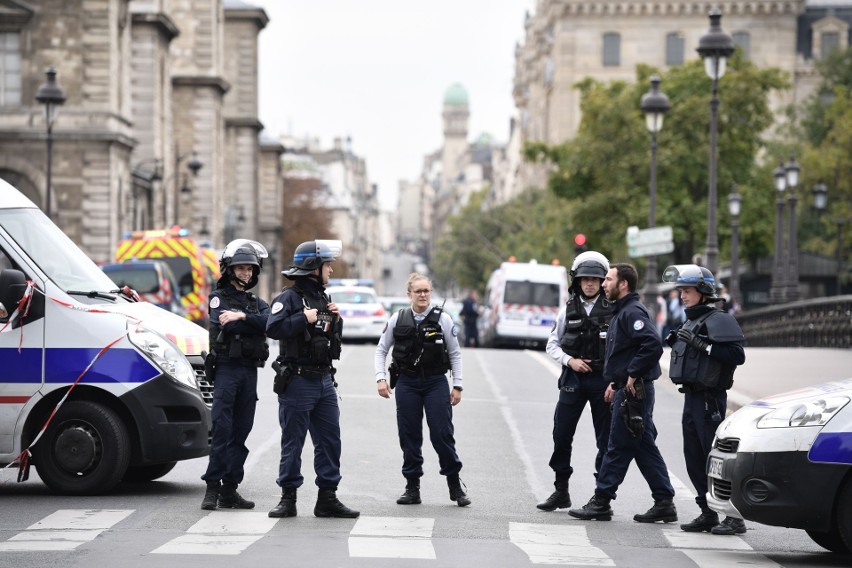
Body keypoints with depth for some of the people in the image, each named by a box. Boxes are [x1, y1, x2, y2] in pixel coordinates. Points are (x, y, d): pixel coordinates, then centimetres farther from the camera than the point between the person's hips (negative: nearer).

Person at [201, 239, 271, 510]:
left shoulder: (257, 302, 18)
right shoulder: (218, 298, 5)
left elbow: (270, 322, -4)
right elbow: (223, 324, -16)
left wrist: (242, 317, -16)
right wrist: (254, 323, -12)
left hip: (250, 371, 5)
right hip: (226, 368, -5)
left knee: (240, 432, 5)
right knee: (222, 429, -11)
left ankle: (229, 490, 8)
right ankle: (213, 487, -11)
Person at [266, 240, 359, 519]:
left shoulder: (323, 298, 16)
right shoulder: (289, 298, -10)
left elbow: (334, 338, 25)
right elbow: (273, 329, -25)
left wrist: (335, 320, 6)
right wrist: (304, 318, -21)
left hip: (324, 380, 8)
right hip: (297, 381, -8)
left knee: (330, 440, 7)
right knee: (292, 442, 0)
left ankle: (327, 498, 13)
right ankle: (288, 498, 8)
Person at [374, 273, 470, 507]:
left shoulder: (442, 319, -1)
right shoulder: (398, 319, 2)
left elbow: (455, 353, 5)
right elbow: (381, 350, 11)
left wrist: (457, 386, 1)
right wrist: (381, 379, -1)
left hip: (436, 382, -2)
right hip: (407, 383, 2)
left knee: (442, 433, -5)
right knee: (409, 435, 3)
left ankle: (455, 485, 7)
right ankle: (412, 487, 12)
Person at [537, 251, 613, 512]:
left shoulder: (613, 310, -2)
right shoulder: (568, 309, 6)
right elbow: (552, 344, 12)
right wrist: (570, 360, -5)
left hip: (603, 380, -2)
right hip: (573, 379, 3)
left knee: (606, 439, 2)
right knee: (561, 435, 3)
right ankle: (561, 491, 14)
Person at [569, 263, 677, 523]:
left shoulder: (632, 312, -15)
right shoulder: (622, 311, 18)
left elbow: (653, 344, -28)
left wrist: (632, 375, -22)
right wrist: (615, 381, 19)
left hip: (634, 392, -11)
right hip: (627, 391, 11)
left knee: (619, 448, -3)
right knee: (644, 448, 10)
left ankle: (601, 502, 2)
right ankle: (664, 504, 12)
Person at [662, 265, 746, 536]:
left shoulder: (719, 320, -11)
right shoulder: (691, 320, 18)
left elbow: (737, 355, -21)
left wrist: (702, 345, -22)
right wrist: (675, 342, 9)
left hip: (709, 398, -9)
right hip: (691, 397, 9)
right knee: (695, 460, 10)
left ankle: (734, 517, -6)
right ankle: (708, 514, 17)